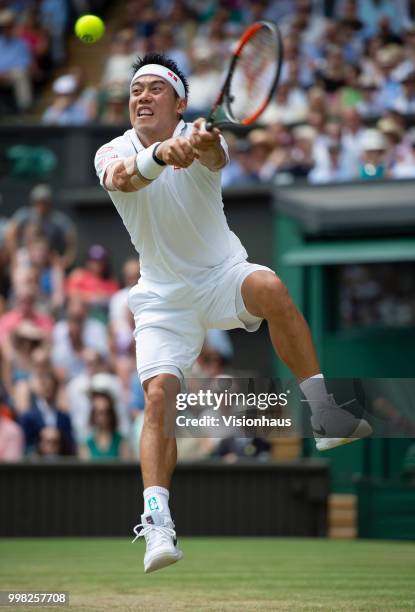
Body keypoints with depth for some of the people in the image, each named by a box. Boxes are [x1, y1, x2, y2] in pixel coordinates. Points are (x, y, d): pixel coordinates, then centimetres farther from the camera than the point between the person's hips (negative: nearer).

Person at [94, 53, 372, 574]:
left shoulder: (197, 140, -10)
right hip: (163, 299, 1)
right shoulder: (112, 154, -6)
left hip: (222, 277, -1)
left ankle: (326, 414, -28)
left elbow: (216, 160, -36)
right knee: (158, 396, -18)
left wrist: (204, 145, -62)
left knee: (269, 287, -34)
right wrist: (159, 156, -54)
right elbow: (122, 179, -32)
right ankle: (156, 523, -19)